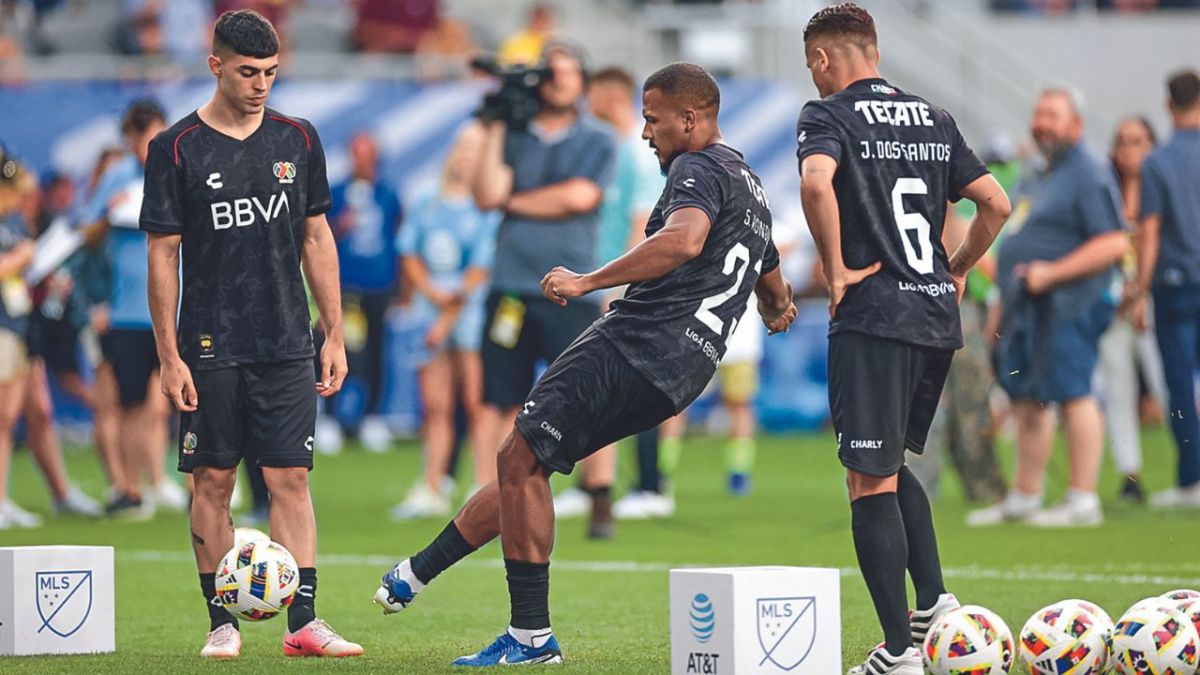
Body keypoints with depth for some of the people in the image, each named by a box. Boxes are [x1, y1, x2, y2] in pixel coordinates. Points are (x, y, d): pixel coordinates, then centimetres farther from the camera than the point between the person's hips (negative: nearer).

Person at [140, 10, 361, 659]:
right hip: (211, 349, -2)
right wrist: (169, 356, -7)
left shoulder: (297, 140, 7)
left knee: (291, 479, -2)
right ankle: (222, 622, 9)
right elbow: (162, 256, -2)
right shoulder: (176, 149, -3)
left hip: (286, 347, 2)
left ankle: (303, 622, -4)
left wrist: (335, 335, 9)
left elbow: (316, 239, 13)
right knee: (213, 481, 2)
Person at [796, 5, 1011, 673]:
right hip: (939, 317, 7)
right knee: (892, 462, 24)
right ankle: (934, 599, 10)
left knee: (871, 480, -4)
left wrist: (837, 270, -15)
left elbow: (816, 181, -24)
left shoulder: (829, 115, -3)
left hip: (874, 316, -7)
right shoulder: (934, 118, 15)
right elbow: (996, 202, 13)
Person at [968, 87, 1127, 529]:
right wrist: (1004, 302, 23)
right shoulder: (1037, 180, 21)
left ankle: (1083, 501, -10)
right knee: (1027, 401, 12)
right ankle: (1024, 497, 20)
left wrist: (1051, 273, -21)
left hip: (1067, 307, -10)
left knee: (1072, 394, -11)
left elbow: (1114, 244, -18)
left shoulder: (1088, 176, -9)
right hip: (1027, 308, 10)